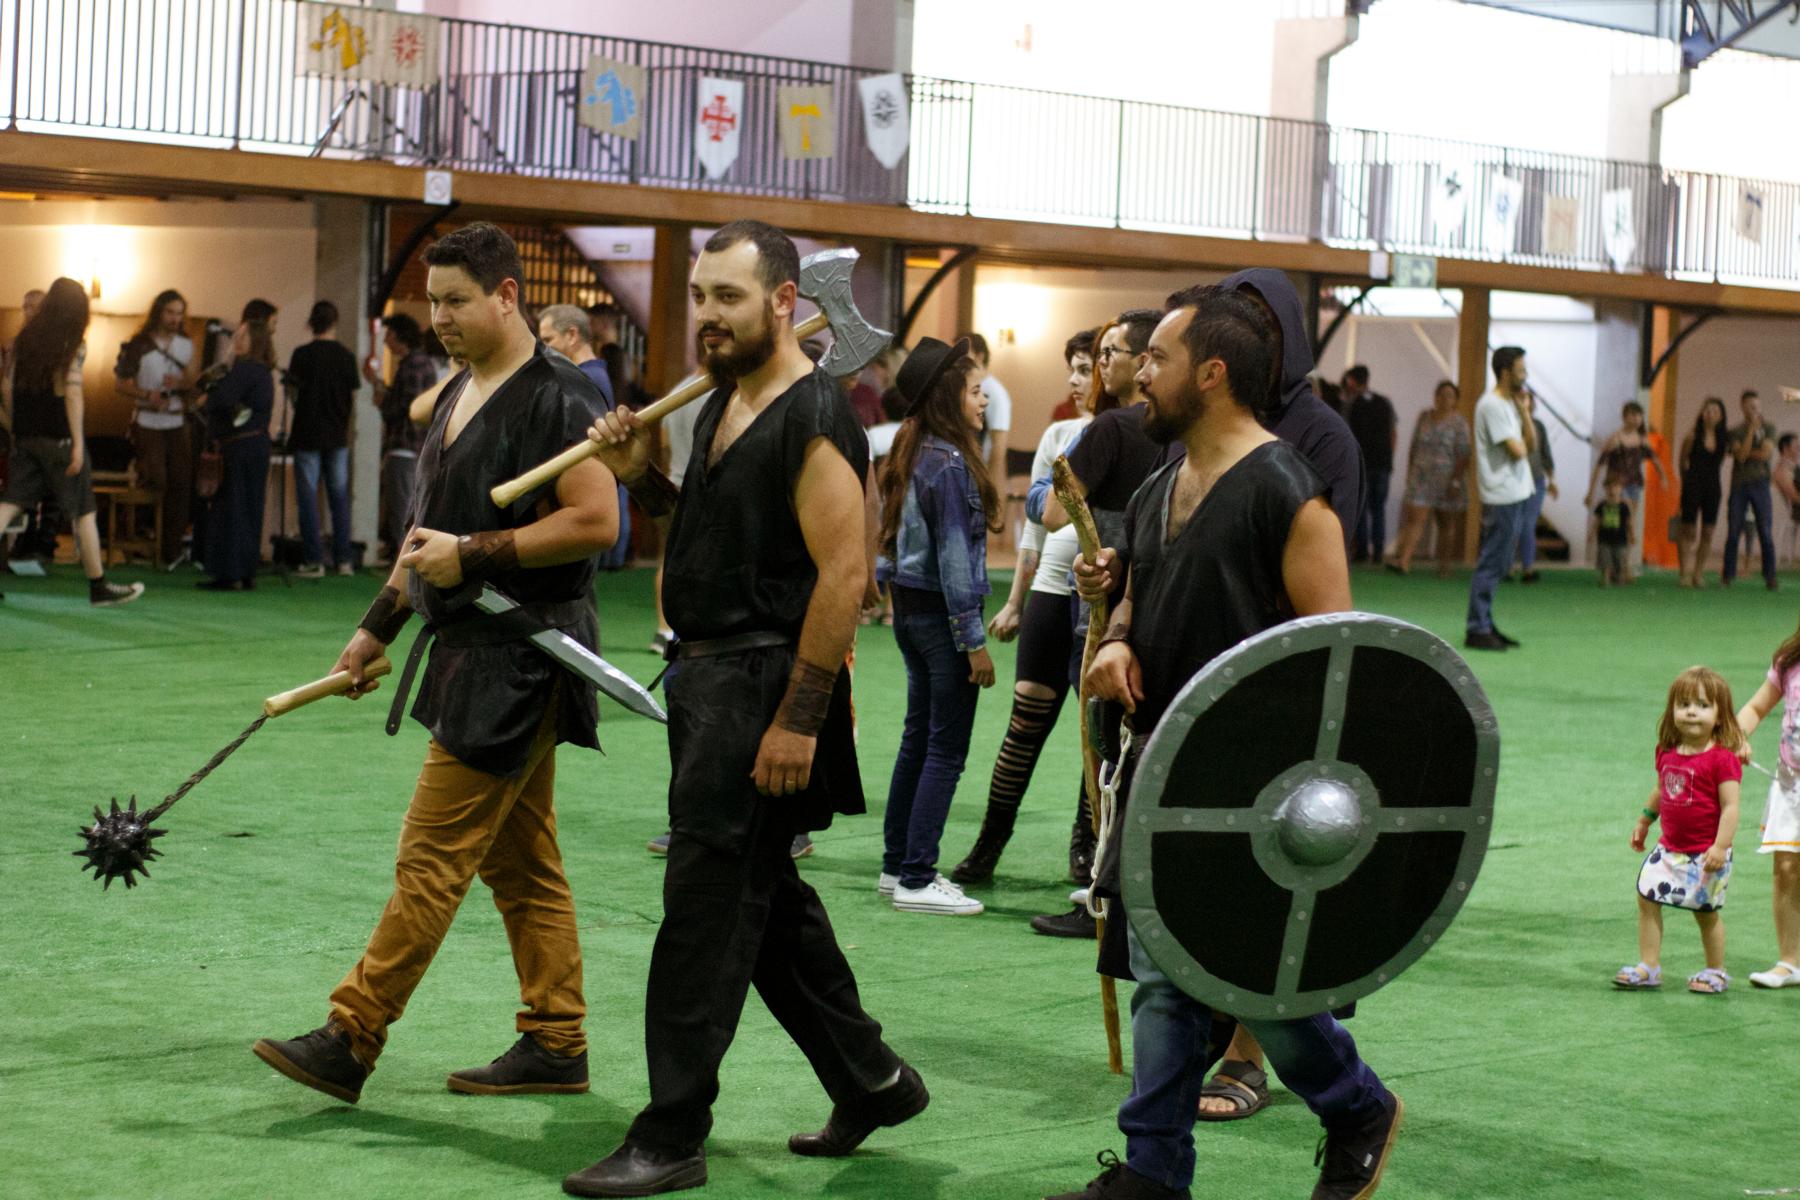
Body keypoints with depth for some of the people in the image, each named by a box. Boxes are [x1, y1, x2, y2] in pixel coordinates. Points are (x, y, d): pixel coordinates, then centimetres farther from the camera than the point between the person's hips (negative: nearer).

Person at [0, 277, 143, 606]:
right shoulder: (73, 344, -8)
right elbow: (73, 393, -15)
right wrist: (78, 443, -14)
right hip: (59, 437, -5)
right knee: (84, 512, 6)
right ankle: (99, 587, 13)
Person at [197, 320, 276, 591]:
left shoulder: (245, 369, -15)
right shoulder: (263, 371, 17)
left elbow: (222, 400, -22)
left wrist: (203, 402, -2)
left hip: (240, 447, -10)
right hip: (258, 444, 10)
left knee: (230, 510, -6)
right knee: (249, 512, 12)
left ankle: (230, 576, -5)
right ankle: (246, 574, 15)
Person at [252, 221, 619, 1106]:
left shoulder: (554, 398, -14)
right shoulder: (458, 397, 16)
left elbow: (597, 522, -21)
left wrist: (473, 554, -20)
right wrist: (377, 627, 22)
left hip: (520, 659, -10)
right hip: (473, 651, 10)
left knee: (432, 855, -8)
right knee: (519, 860, 12)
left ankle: (351, 1040, -5)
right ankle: (557, 1046, 17)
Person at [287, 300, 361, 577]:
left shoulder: (302, 354, -9)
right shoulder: (346, 355, 0)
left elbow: (295, 391, -7)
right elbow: (353, 397, 4)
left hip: (308, 435, -3)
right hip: (337, 435, 3)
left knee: (308, 497, 2)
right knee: (340, 497, 10)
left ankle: (314, 560, 0)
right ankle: (343, 559, 10)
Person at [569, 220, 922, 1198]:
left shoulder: (814, 420, -16)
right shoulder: (721, 404, 13)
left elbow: (842, 575, -21)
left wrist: (798, 719, -23)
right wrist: (642, 478, 4)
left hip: (765, 681, -10)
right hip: (708, 675, 10)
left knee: (709, 903, -6)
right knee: (767, 896, 16)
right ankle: (870, 1081, 29)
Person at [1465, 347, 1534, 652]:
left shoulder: (1510, 405, 17)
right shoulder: (1492, 406, -14)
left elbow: (1531, 442, 11)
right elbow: (1517, 450, -19)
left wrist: (1523, 409, 3)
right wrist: (1522, 446, 3)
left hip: (1515, 494, 10)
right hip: (1502, 496, -10)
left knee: (1498, 564, 13)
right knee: (1491, 564, -7)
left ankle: (1485, 626, 18)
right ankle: (1478, 630, -5)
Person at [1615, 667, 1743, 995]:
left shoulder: (1721, 758, -18)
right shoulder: (1667, 753, 3)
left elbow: (1730, 806, -19)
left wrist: (1720, 847, -25)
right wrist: (1644, 822, 29)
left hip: (1705, 854, -6)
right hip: (1669, 848, 6)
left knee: (1707, 911, 5)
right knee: (1647, 897, 4)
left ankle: (1716, 972, 23)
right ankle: (1648, 967, 12)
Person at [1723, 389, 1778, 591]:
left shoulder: (1768, 427, 9)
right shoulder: (1734, 432, 7)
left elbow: (1767, 453, -4)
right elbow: (1741, 455, -10)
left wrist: (1747, 452, -3)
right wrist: (1752, 430, -12)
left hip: (1760, 484, 0)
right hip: (1739, 485, 0)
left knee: (1766, 533, -5)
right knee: (1733, 532, 0)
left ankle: (1770, 577, -2)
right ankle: (1727, 575, 7)